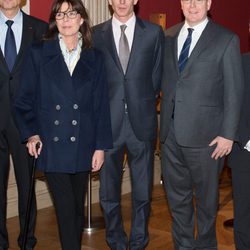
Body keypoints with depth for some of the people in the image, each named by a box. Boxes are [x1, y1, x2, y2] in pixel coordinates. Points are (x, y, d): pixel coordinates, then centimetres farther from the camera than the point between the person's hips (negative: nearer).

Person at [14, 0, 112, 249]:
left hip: (82, 145, 2)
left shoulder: (94, 58, 7)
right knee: (66, 209, -4)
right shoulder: (38, 53, 2)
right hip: (51, 145, -2)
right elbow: (24, 99, 4)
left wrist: (101, 145, 2)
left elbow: (101, 105, 5)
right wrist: (30, 133, -6)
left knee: (77, 208, 11)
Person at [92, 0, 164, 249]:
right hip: (109, 121, 1)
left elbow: (157, 75, 8)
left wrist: (143, 102, 4)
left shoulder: (154, 32, 4)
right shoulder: (96, 34, 5)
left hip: (142, 121, 0)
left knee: (143, 190, 8)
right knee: (109, 191, 8)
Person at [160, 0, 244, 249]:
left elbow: (233, 92, -6)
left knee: (205, 197, 12)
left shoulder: (226, 40, -5)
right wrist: (162, 120, 4)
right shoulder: (168, 36, 8)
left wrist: (228, 134, -9)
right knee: (177, 196, 15)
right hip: (170, 133, 4)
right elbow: (163, 79, 11)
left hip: (205, 135, -4)